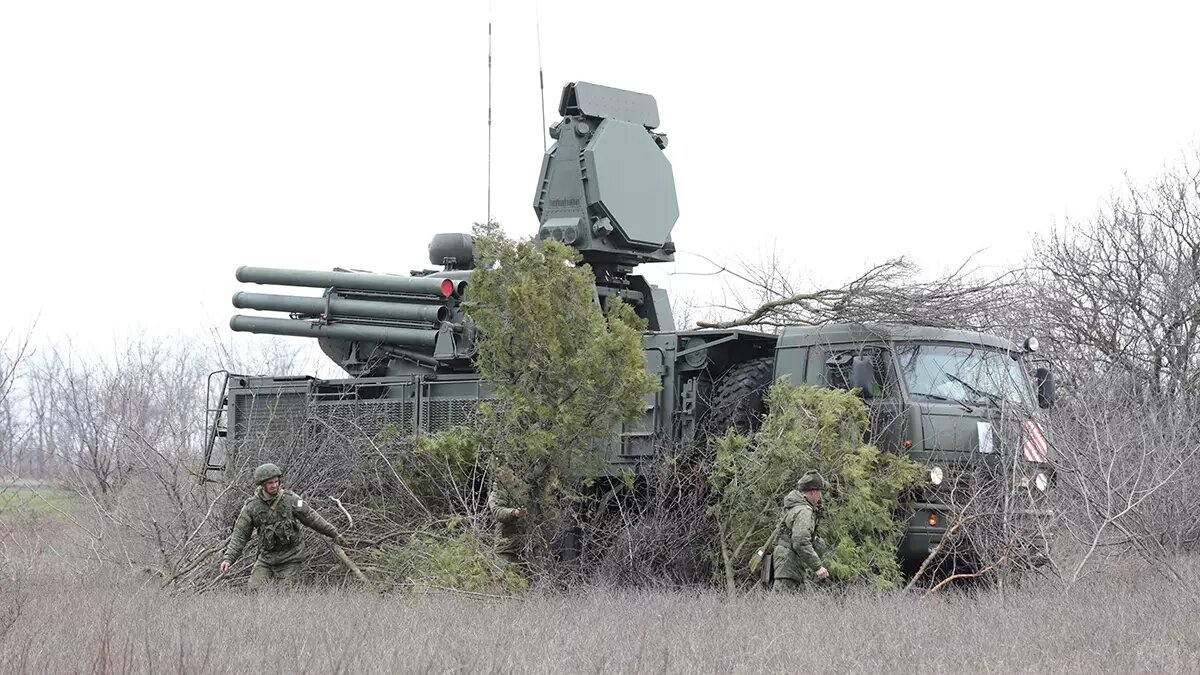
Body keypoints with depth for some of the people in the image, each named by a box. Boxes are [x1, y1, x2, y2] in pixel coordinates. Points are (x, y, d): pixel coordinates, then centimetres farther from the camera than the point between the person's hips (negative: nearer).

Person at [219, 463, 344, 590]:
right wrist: (228, 558, -12)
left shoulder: (290, 499, -6)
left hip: (290, 560, -1)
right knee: (255, 591, -11)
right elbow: (240, 535, -2)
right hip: (266, 559, 1)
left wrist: (334, 534, 9)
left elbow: (312, 518, 4)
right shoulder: (251, 507, -5)